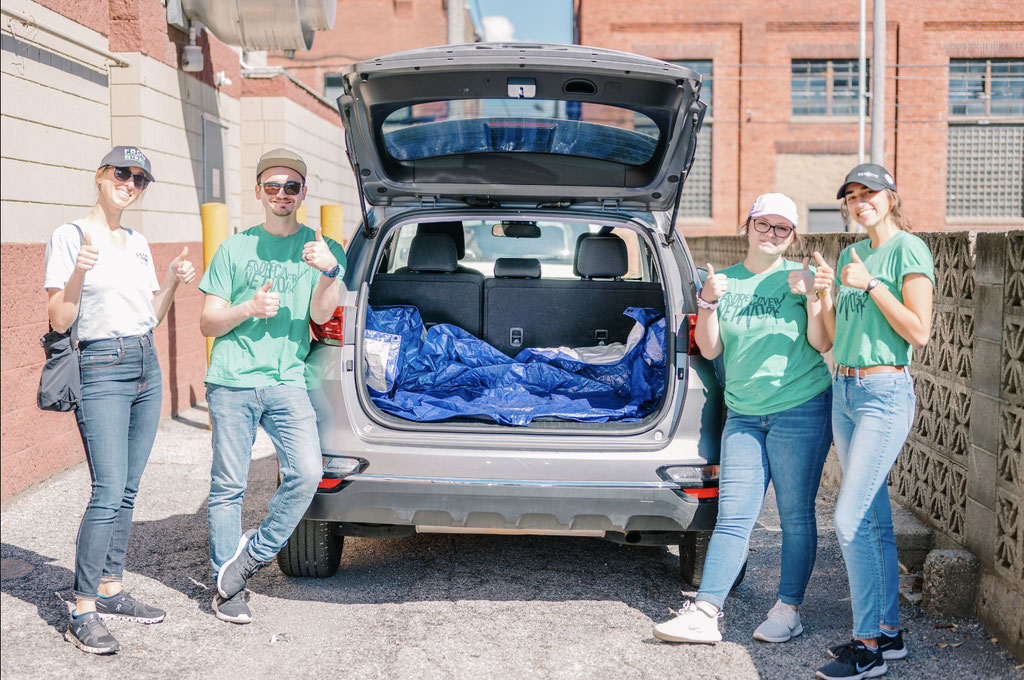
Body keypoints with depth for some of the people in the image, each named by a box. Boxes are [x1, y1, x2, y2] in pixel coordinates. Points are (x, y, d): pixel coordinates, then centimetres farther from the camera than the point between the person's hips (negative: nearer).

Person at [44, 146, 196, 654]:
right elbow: (59, 321, -10)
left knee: (127, 490, 10)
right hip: (101, 369, -7)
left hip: (146, 366, 7)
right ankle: (83, 613, -5)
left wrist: (174, 280, 3)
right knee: (108, 492, -13)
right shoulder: (70, 236, -6)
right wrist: (78, 273, -25)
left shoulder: (138, 244, 14)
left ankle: (111, 591, 21)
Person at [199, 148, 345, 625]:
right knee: (228, 486, 2)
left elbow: (321, 315, -5)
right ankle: (228, 587, 16)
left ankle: (251, 557, 6)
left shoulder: (322, 248, 9)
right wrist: (249, 308, -10)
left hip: (287, 382, 0)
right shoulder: (234, 249, 9)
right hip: (232, 382, 0)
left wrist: (329, 272, -23)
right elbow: (207, 324, 9)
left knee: (307, 474, -14)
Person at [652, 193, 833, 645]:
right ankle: (705, 613, -3)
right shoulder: (724, 281, 9)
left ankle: (788, 611, 13)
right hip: (743, 415, 3)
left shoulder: (800, 277, 0)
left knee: (795, 516, 3)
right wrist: (707, 304, -10)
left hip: (801, 410, -3)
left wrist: (811, 296, -19)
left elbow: (822, 343, -6)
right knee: (733, 516, -1)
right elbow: (709, 350, 5)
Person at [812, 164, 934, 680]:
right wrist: (824, 293, -1)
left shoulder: (909, 249, -7)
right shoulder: (850, 255, 14)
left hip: (885, 395, -8)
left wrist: (871, 285, -16)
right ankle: (889, 631, 21)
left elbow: (919, 333, -14)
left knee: (849, 520, -11)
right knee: (875, 520, 12)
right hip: (844, 391, 8)